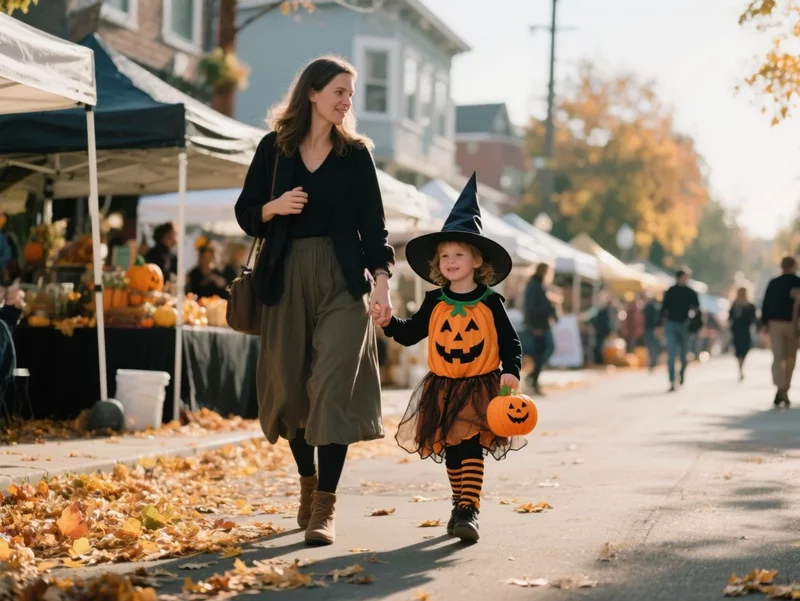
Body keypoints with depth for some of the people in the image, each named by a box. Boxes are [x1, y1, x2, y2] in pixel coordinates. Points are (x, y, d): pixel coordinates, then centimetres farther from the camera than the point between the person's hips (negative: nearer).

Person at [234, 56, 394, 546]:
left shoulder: (356, 153, 6)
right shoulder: (274, 148, 6)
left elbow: (373, 224, 3)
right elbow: (246, 213, 10)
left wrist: (381, 279, -10)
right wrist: (275, 207, -12)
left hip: (342, 279, -1)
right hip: (287, 277, 1)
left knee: (333, 387, -11)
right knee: (290, 387, 5)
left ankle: (326, 504, -8)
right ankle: (308, 482, 27)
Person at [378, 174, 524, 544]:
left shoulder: (490, 303, -4)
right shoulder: (434, 303, 4)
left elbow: (510, 342, -3)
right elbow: (410, 334, 11)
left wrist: (510, 371, -18)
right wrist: (387, 322, -6)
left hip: (480, 387, -4)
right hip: (442, 388, 4)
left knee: (471, 447, -14)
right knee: (451, 451, 9)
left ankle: (468, 511, -17)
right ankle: (460, 504, 23)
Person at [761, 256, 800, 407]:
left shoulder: (773, 283, 1)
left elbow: (766, 304, 2)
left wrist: (764, 322, 9)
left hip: (776, 324, 1)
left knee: (778, 358, -1)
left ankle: (780, 388, -21)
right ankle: (785, 390, 16)